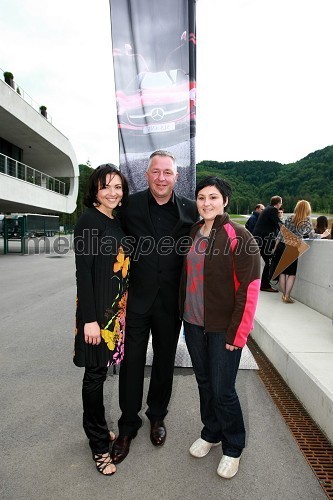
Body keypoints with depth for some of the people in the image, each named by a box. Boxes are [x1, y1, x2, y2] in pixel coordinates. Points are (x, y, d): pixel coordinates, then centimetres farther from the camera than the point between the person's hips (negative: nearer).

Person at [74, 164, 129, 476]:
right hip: (97, 309, -7)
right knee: (95, 374, 8)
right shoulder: (89, 220, -12)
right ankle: (99, 443, 27)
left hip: (118, 308, 7)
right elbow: (83, 272, -16)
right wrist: (89, 319, -17)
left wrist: (124, 308, 14)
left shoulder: (118, 222, 10)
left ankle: (99, 430, 38)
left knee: (101, 371, 18)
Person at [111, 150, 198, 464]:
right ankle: (128, 425, 34)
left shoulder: (189, 210, -2)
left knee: (165, 361, 18)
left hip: (170, 300, 2)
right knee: (131, 362, 11)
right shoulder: (130, 206, -5)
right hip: (135, 298, -1)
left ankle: (157, 415, 43)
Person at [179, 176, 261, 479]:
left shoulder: (239, 236, -14)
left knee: (222, 390, 5)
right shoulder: (193, 233, 5)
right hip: (193, 323, 6)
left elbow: (249, 287, -15)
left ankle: (233, 448, 33)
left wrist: (237, 332, -14)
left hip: (223, 328, -5)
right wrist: (184, 312, 12)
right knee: (204, 382, 19)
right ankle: (211, 433, 44)